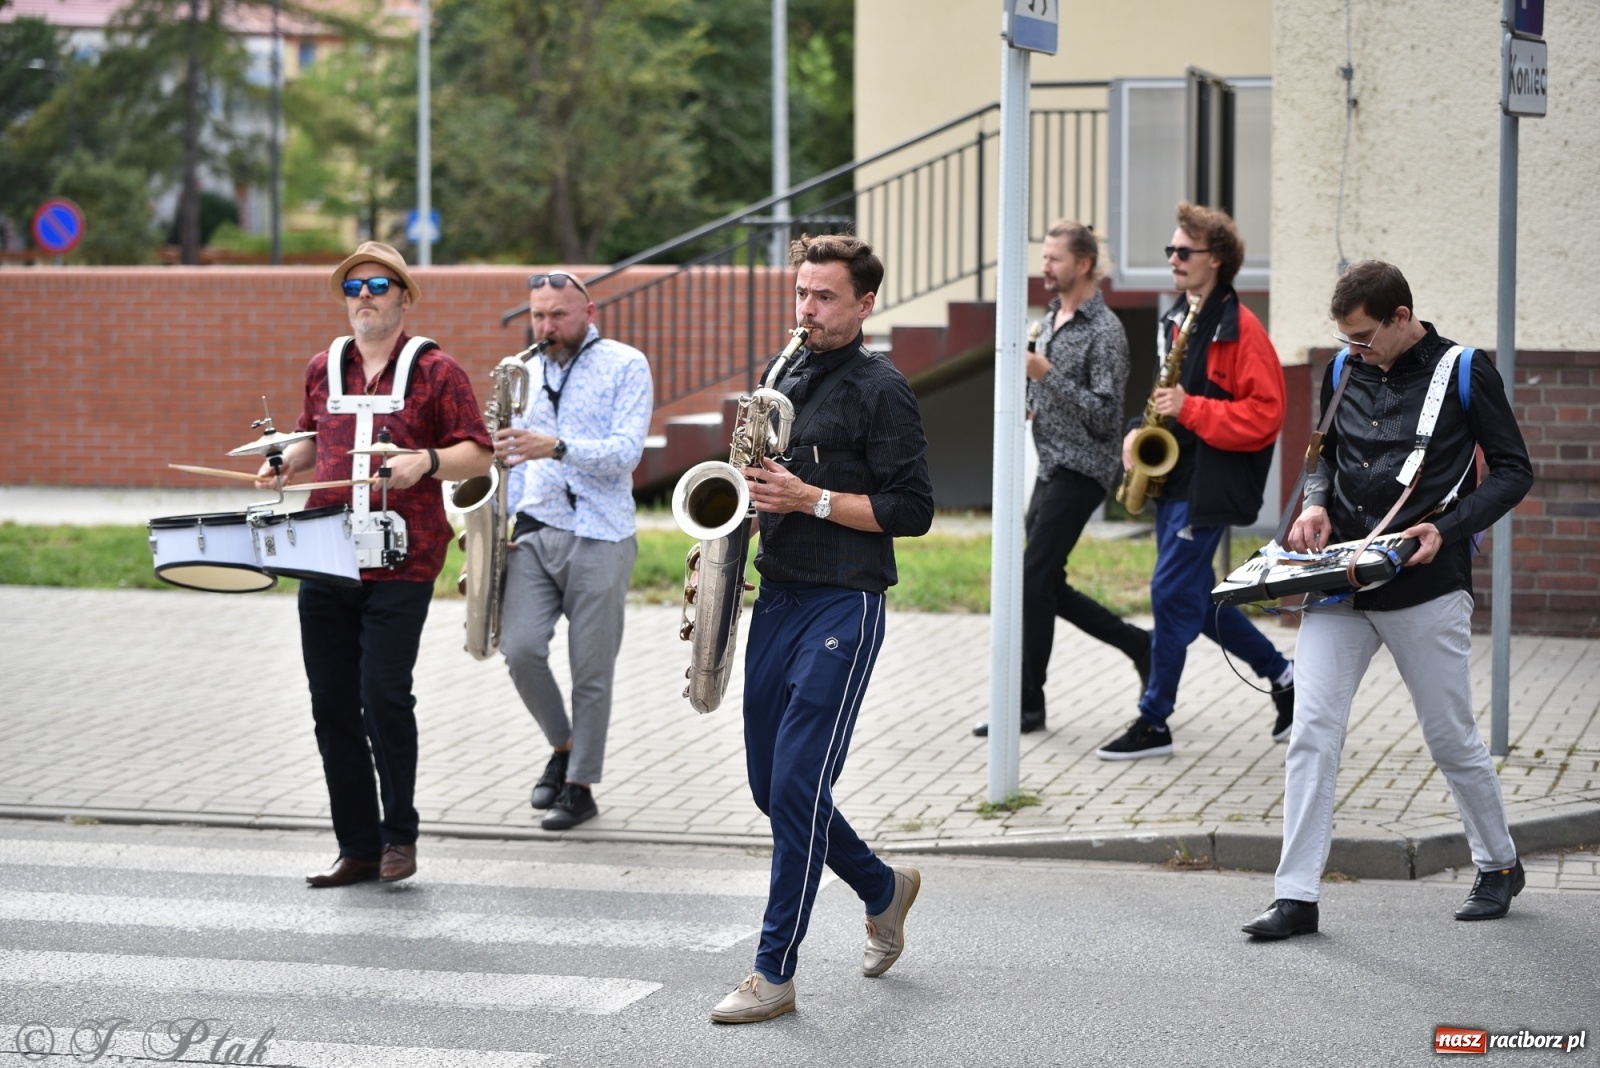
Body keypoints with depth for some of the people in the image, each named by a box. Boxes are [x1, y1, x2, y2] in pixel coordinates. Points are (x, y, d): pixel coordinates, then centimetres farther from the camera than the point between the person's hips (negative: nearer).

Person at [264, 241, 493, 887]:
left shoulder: (435, 371, 0)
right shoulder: (324, 369, 14)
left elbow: (477, 453, -1)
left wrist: (426, 462, -19)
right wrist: (290, 460, 8)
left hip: (400, 566, -5)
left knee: (383, 694, -14)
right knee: (332, 706, 4)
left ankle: (399, 833, 5)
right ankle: (357, 848, 13)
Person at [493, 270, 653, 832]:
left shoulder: (625, 365, -2)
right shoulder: (524, 373, 15)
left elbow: (626, 450, -13)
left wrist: (558, 448, -27)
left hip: (599, 538, -4)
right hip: (534, 533, 4)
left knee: (591, 671, 0)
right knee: (520, 649, -10)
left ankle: (581, 786, 12)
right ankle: (563, 745, 14)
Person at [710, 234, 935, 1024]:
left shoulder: (880, 390, -7)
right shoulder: (784, 379, 15)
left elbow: (911, 511, -11)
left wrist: (811, 500, -18)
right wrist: (749, 498, 4)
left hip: (843, 604, -8)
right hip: (778, 596, 8)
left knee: (797, 786, -11)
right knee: (769, 783, 11)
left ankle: (774, 973, -6)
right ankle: (883, 890, 34)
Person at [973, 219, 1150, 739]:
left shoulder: (1104, 331, -13)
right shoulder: (1053, 318, 15)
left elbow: (1104, 414, -19)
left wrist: (1046, 374, -22)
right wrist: (1027, 406, 7)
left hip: (1081, 470, -9)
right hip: (1050, 467, 9)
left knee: (1034, 578, -12)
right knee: (1048, 587, 9)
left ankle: (1027, 702, -6)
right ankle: (1141, 646, 22)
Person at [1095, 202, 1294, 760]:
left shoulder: (1239, 327, -13)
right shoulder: (1177, 319, 14)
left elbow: (1264, 415, -18)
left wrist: (1191, 410, -23)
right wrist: (1140, 432, 7)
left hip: (1208, 483, -9)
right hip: (1172, 477, 9)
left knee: (1173, 594, -7)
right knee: (1195, 598, 12)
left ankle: (1154, 723, 0)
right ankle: (1282, 676, 25)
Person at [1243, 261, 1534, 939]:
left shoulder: (1464, 375, -4)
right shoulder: (1345, 374, 9)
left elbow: (1513, 471, -1)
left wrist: (1447, 529, -15)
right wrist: (1317, 503, 1)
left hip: (1425, 585, -4)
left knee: (1450, 737, 9)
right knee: (1311, 732, -8)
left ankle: (1499, 865, 32)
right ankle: (1296, 897, -7)